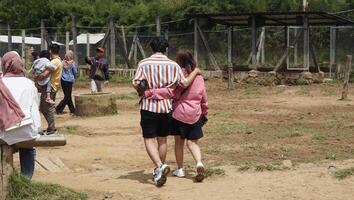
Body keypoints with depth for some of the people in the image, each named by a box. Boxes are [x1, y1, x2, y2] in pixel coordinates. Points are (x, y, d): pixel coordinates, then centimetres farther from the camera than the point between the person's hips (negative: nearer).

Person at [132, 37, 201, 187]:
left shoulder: (144, 64, -6)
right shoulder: (173, 65, -1)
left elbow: (136, 84, -14)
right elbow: (185, 83, -2)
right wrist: (195, 72, 14)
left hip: (149, 107, -3)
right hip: (166, 107, 3)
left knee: (149, 139, 2)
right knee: (162, 140, 16)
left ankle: (159, 166, -20)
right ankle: (160, 171, 27)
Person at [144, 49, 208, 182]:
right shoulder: (199, 77, 6)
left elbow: (170, 92, -22)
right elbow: (204, 97, 12)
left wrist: (149, 92, -26)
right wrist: (204, 112, 25)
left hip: (179, 113, -4)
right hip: (195, 115, 4)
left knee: (179, 142, 11)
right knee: (192, 142, 8)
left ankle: (180, 169, 19)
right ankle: (199, 163, -17)